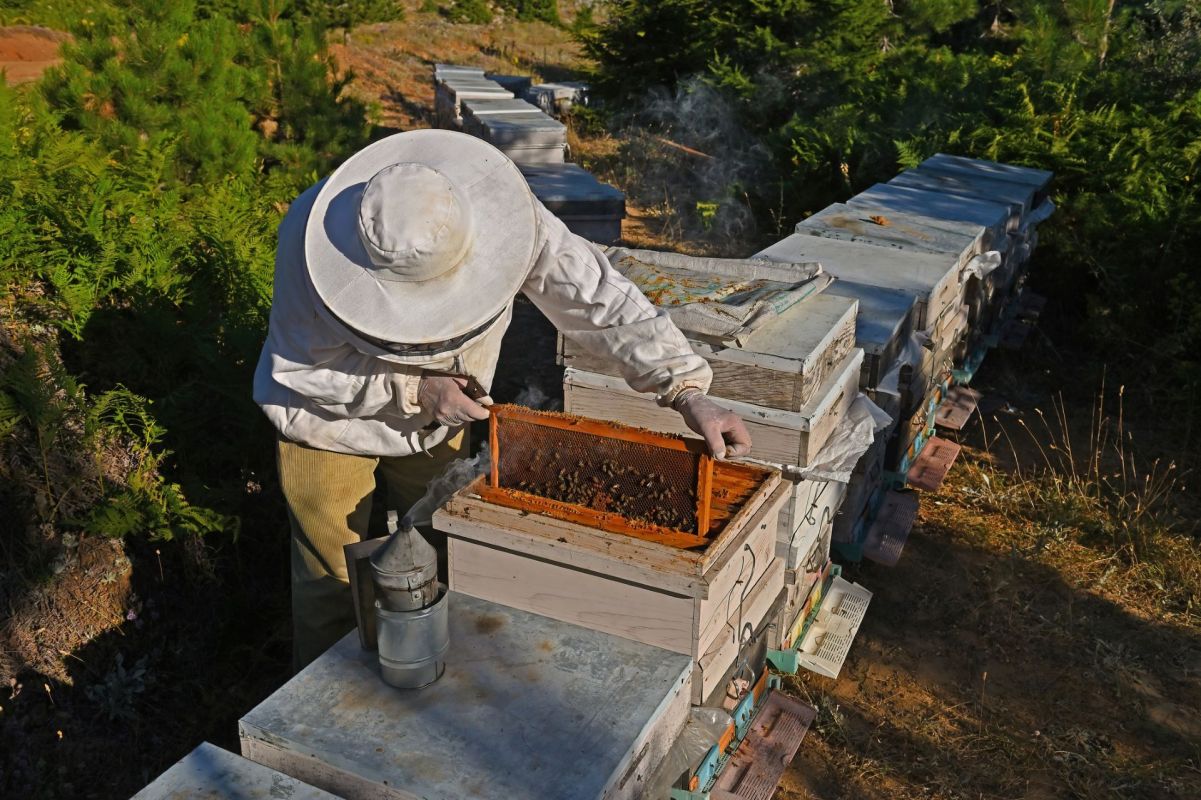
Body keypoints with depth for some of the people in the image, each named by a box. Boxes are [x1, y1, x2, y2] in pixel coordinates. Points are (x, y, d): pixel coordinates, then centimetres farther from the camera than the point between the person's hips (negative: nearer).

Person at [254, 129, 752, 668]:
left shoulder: (500, 213, -31)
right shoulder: (311, 232, -34)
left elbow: (598, 295, -26)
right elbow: (297, 368, -24)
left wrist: (688, 390, -34)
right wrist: (412, 391, -33)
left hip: (438, 420, 2)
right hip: (328, 416, -2)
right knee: (332, 582, 11)